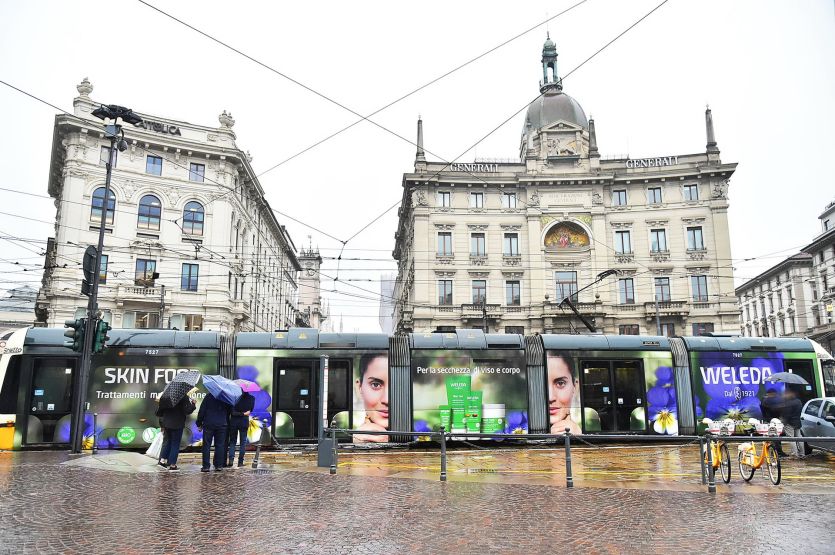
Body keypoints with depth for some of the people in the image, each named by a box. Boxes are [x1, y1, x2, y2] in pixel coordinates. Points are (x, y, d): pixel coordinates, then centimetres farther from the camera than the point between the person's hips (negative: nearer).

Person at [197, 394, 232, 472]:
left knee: (206, 445, 4)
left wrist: (199, 424, 5)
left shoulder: (208, 397, -4)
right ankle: (219, 466, 4)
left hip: (208, 424, -2)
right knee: (220, 445, 6)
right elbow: (230, 411, 11)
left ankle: (206, 466, 2)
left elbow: (201, 411, -3)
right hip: (222, 425, 2)